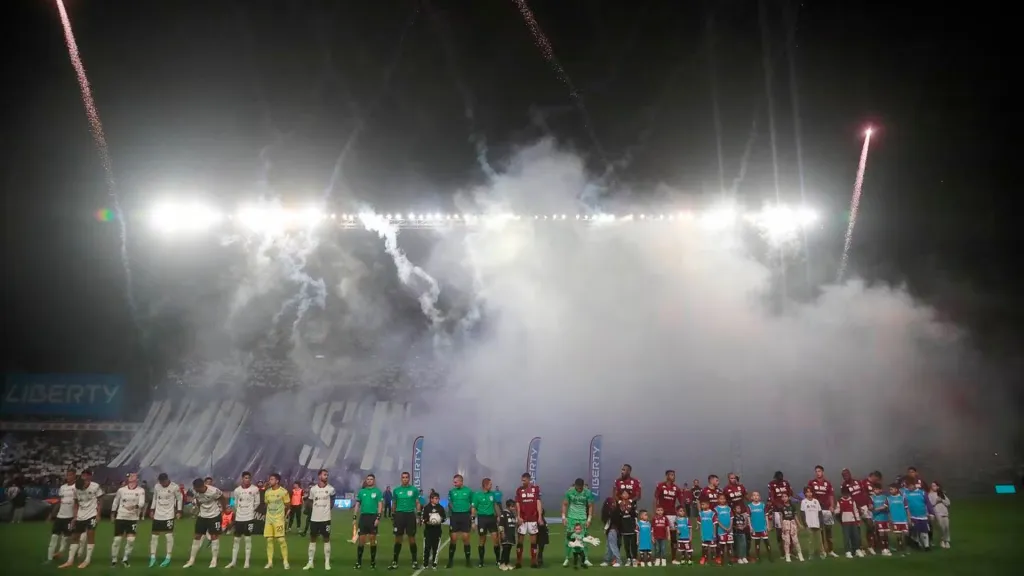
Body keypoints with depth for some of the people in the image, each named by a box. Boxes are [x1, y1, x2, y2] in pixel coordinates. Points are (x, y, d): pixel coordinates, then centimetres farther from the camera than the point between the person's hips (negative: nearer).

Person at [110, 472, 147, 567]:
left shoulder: (141, 491, -4)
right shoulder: (121, 490, 1)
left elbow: (142, 503, -17)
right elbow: (115, 502, 13)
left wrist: (135, 506, -36)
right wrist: (112, 514, 16)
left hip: (133, 518, -1)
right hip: (120, 517, 1)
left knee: (131, 540, -7)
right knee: (117, 539, -1)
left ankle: (125, 559, 10)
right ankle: (114, 560, 13)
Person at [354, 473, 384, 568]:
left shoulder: (377, 491, 1)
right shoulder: (361, 491, 9)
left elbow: (380, 505, -3)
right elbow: (357, 504, 12)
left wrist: (378, 518, -11)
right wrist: (354, 517, 5)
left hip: (373, 516, -2)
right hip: (363, 516, 2)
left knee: (372, 539, 3)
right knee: (361, 540, 1)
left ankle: (373, 561, 11)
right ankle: (358, 561, 7)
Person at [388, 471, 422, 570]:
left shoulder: (414, 489, 2)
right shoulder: (396, 490, 6)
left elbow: (417, 503, 5)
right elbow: (394, 504, 13)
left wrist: (419, 514, -5)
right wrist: (392, 517, 11)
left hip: (410, 515, -1)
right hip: (399, 515, 1)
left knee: (411, 538, 2)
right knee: (398, 539, 3)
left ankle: (415, 561, 11)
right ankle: (395, 562, 8)